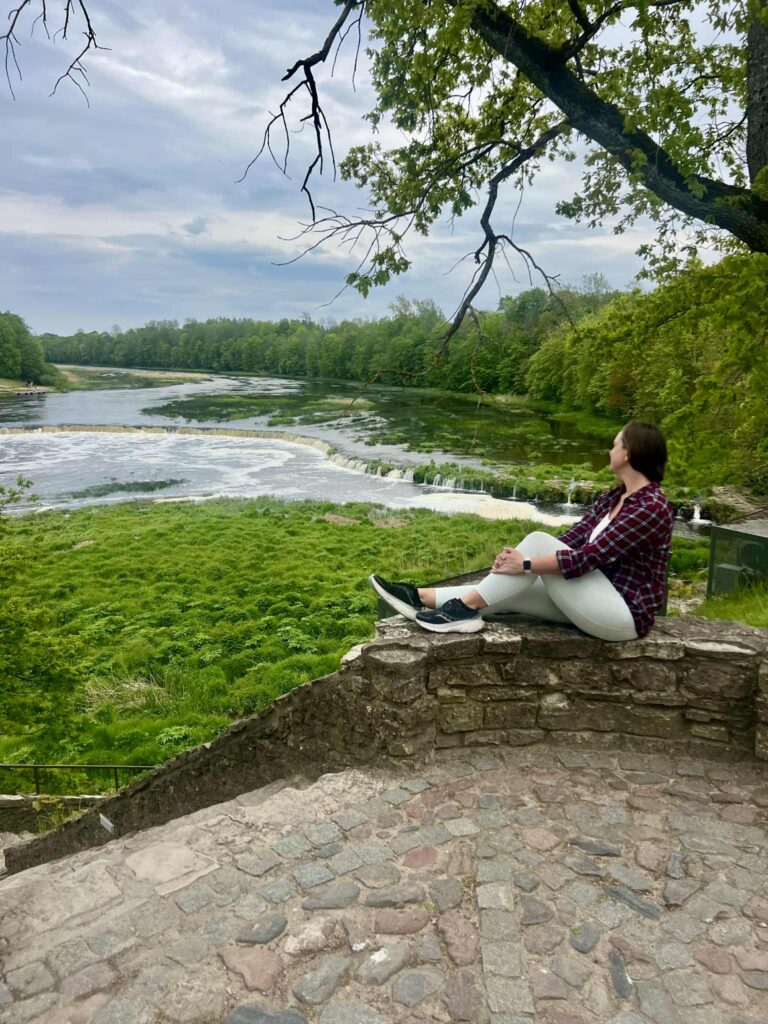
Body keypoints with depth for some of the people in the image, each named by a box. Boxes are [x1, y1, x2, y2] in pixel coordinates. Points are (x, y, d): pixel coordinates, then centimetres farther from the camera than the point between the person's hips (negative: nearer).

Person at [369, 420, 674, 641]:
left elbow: (588, 557, -25)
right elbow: (572, 539, 3)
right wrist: (518, 555, -11)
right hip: (594, 598, 8)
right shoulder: (612, 498, 12)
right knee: (506, 594, -8)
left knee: (537, 541, -20)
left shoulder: (652, 508, -17)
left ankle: (467, 607, -17)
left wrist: (526, 564, -23)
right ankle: (423, 598, -7)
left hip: (624, 614, -8)